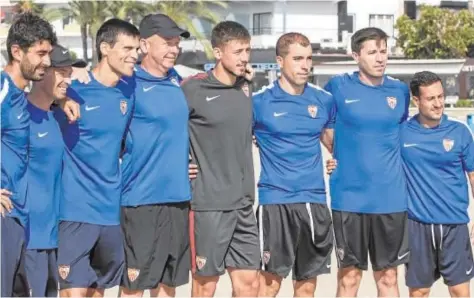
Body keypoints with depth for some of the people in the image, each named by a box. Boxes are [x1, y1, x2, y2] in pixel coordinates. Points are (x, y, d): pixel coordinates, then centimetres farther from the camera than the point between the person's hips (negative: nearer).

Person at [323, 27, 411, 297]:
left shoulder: (400, 90, 5)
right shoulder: (338, 87, -3)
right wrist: (345, 153, 5)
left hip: (391, 198, 2)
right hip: (350, 197, -2)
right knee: (350, 276, 5)